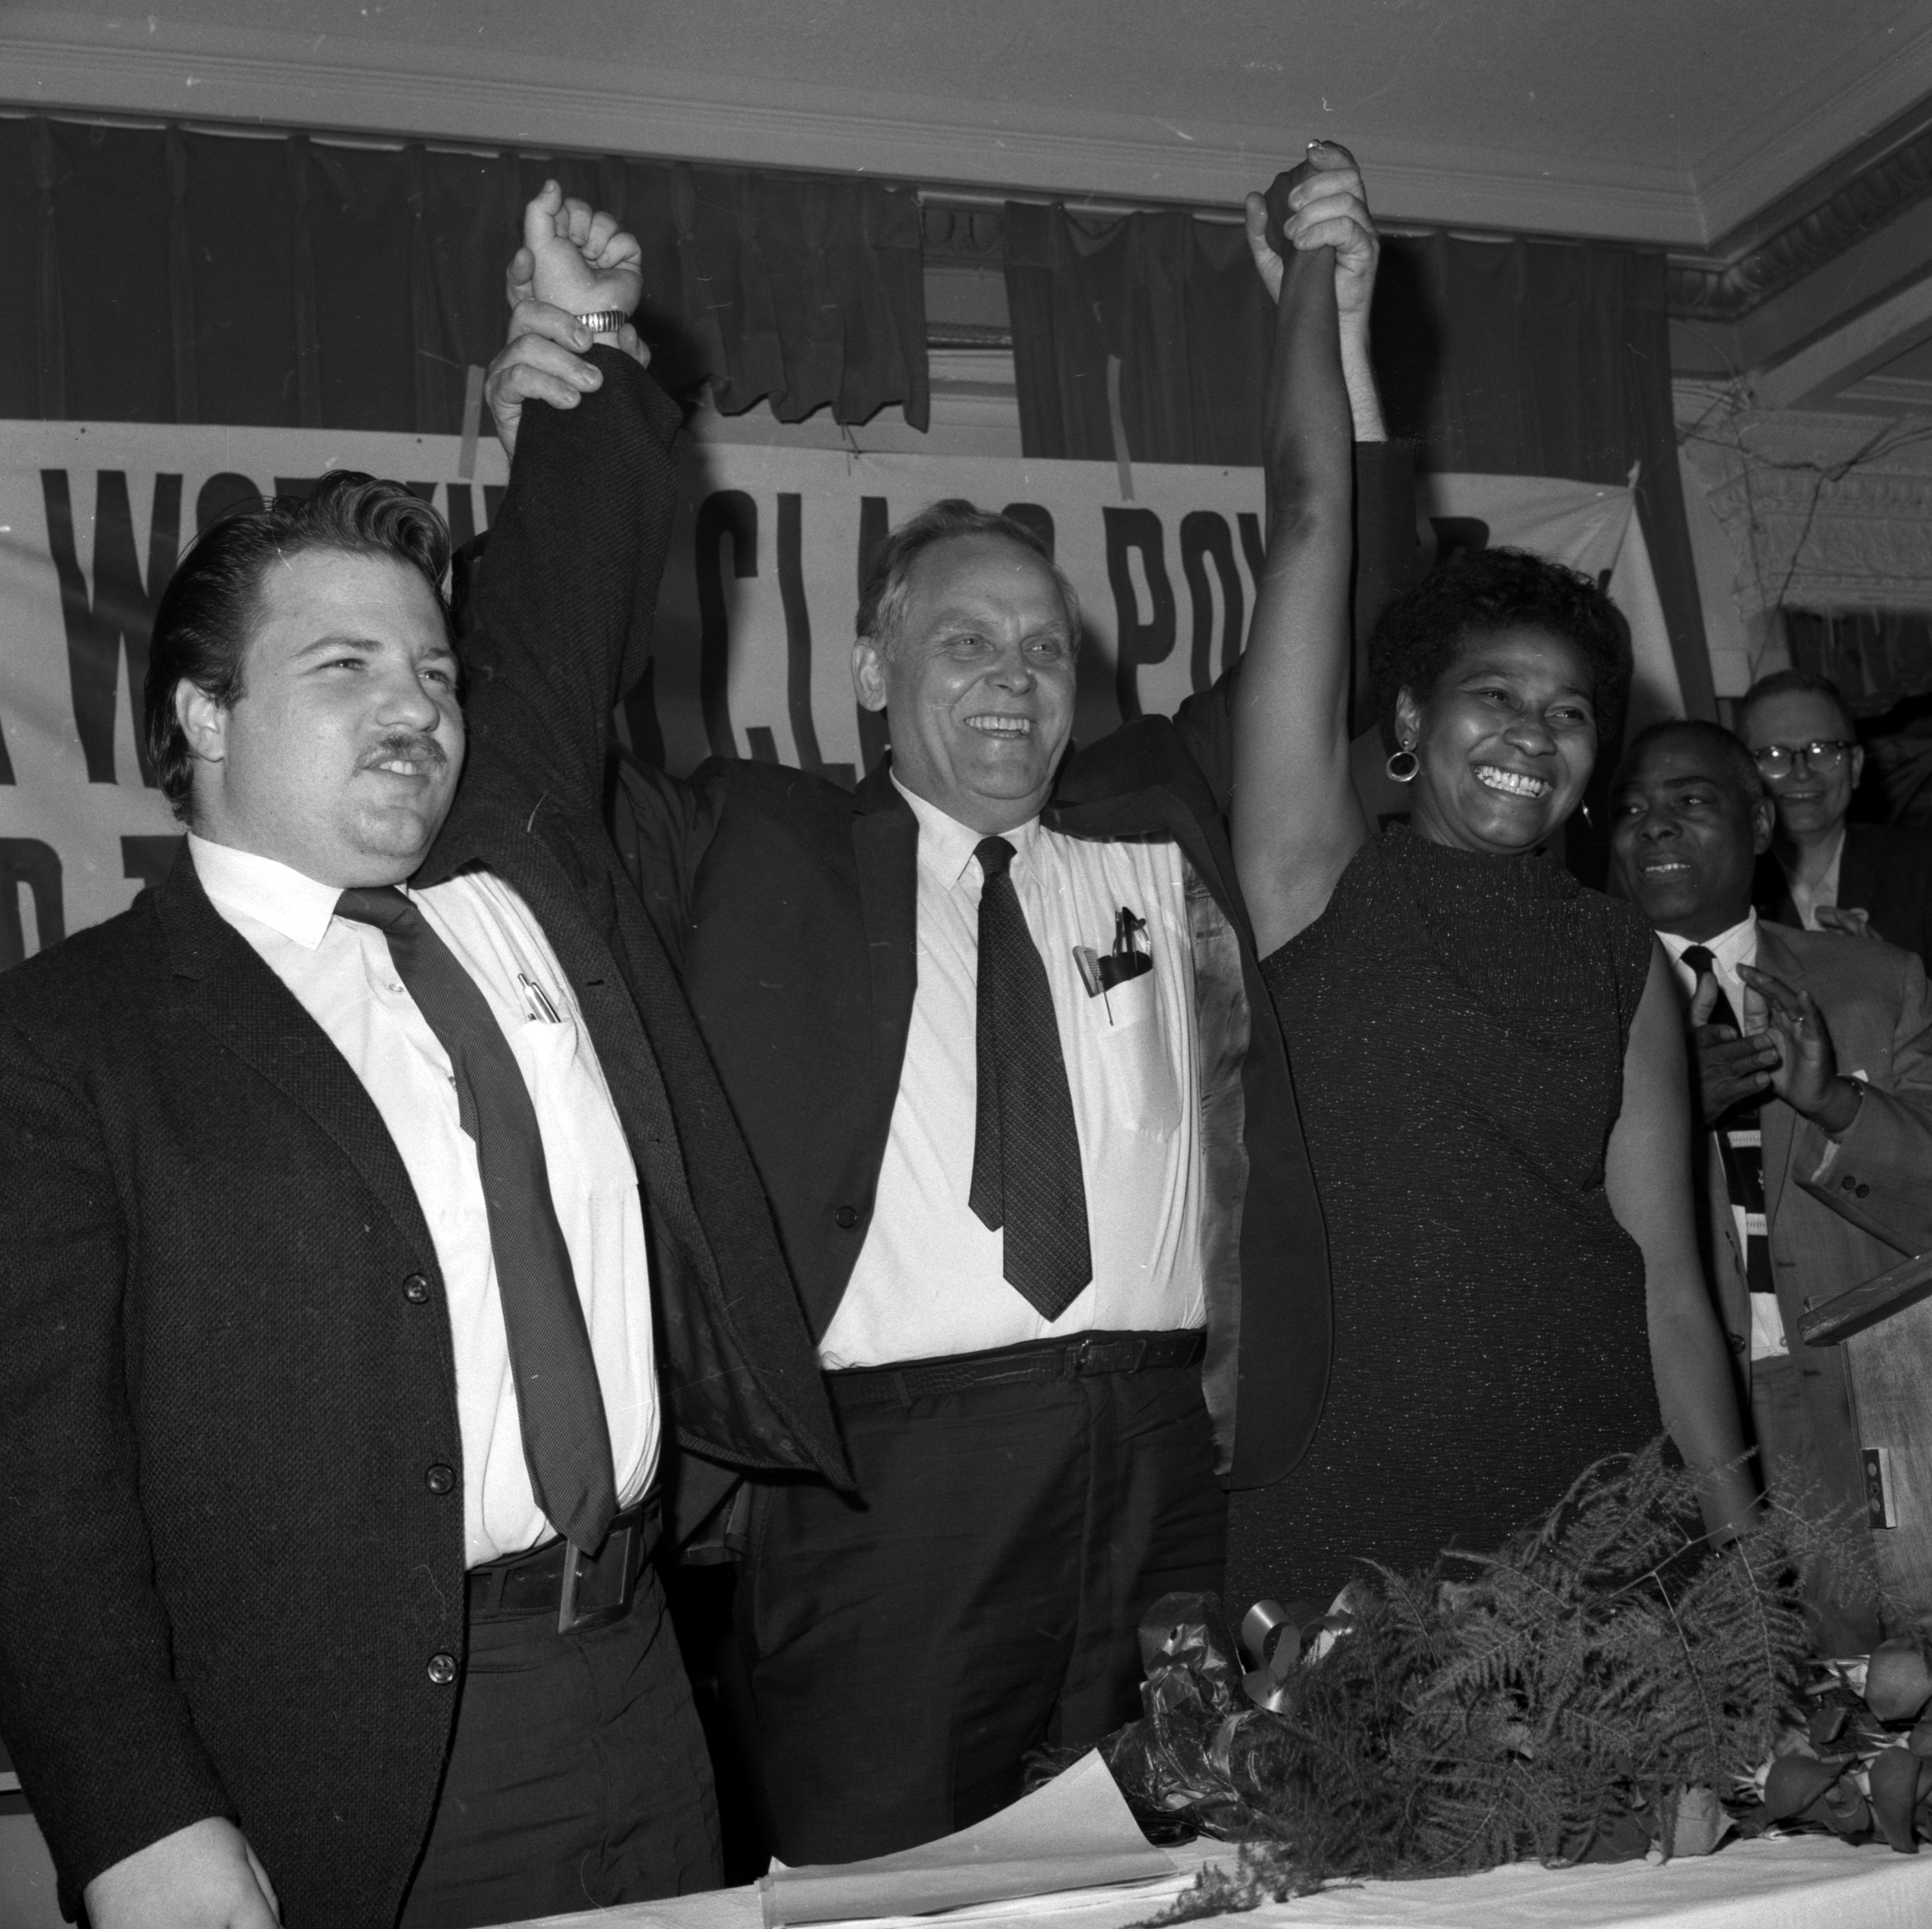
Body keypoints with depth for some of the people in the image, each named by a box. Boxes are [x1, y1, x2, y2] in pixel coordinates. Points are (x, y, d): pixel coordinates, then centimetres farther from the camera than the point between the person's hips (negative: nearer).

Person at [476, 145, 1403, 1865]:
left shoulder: (1164, 822, 16)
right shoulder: (758, 853, 7)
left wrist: (1338, 340, 8)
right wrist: (572, 431, -14)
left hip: (1167, 1465, 4)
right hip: (892, 1475, -3)